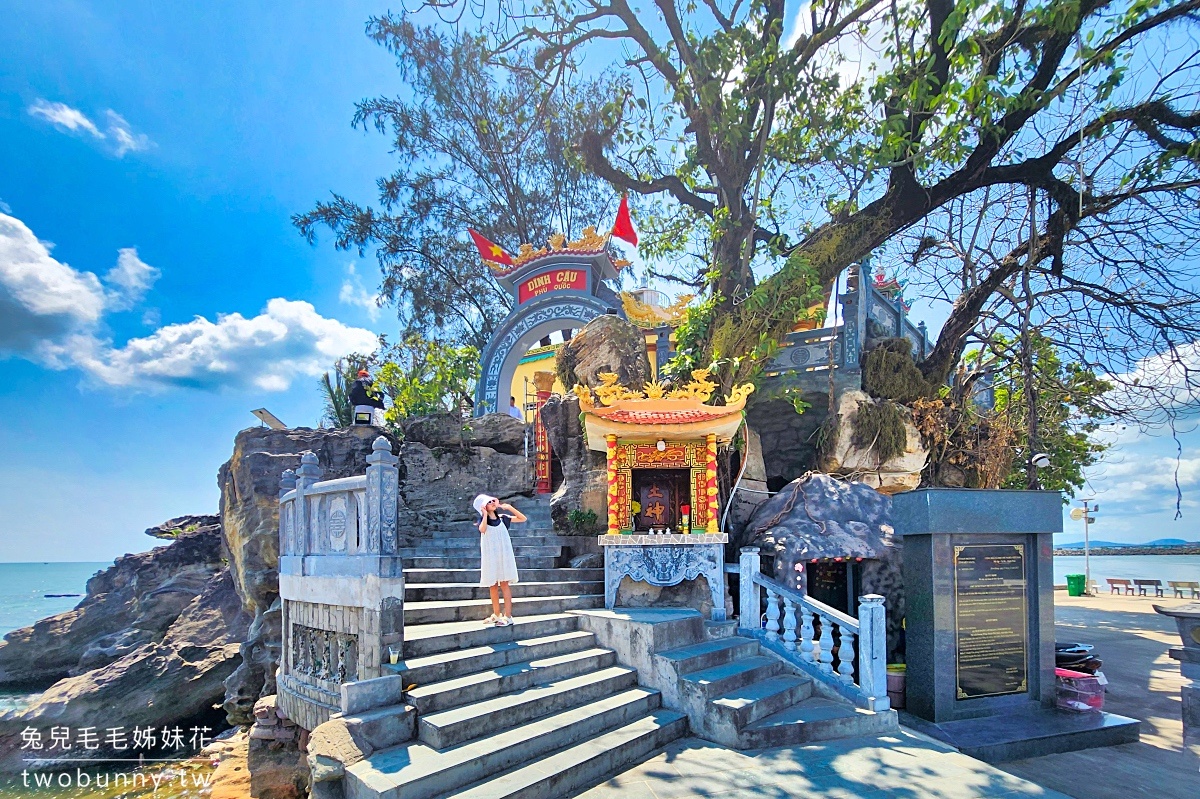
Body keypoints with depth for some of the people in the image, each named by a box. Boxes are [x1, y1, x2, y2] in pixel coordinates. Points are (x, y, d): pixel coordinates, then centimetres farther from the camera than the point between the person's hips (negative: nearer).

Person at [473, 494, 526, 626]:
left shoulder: (502, 518, 3)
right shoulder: (482, 520, -1)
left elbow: (523, 518, 1)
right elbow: (482, 530, -25)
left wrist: (509, 508, -7)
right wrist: (485, 514, -17)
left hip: (503, 555, -1)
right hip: (490, 557, 1)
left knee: (504, 584, -4)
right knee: (493, 586, 8)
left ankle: (508, 616, -5)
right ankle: (496, 615, 22)